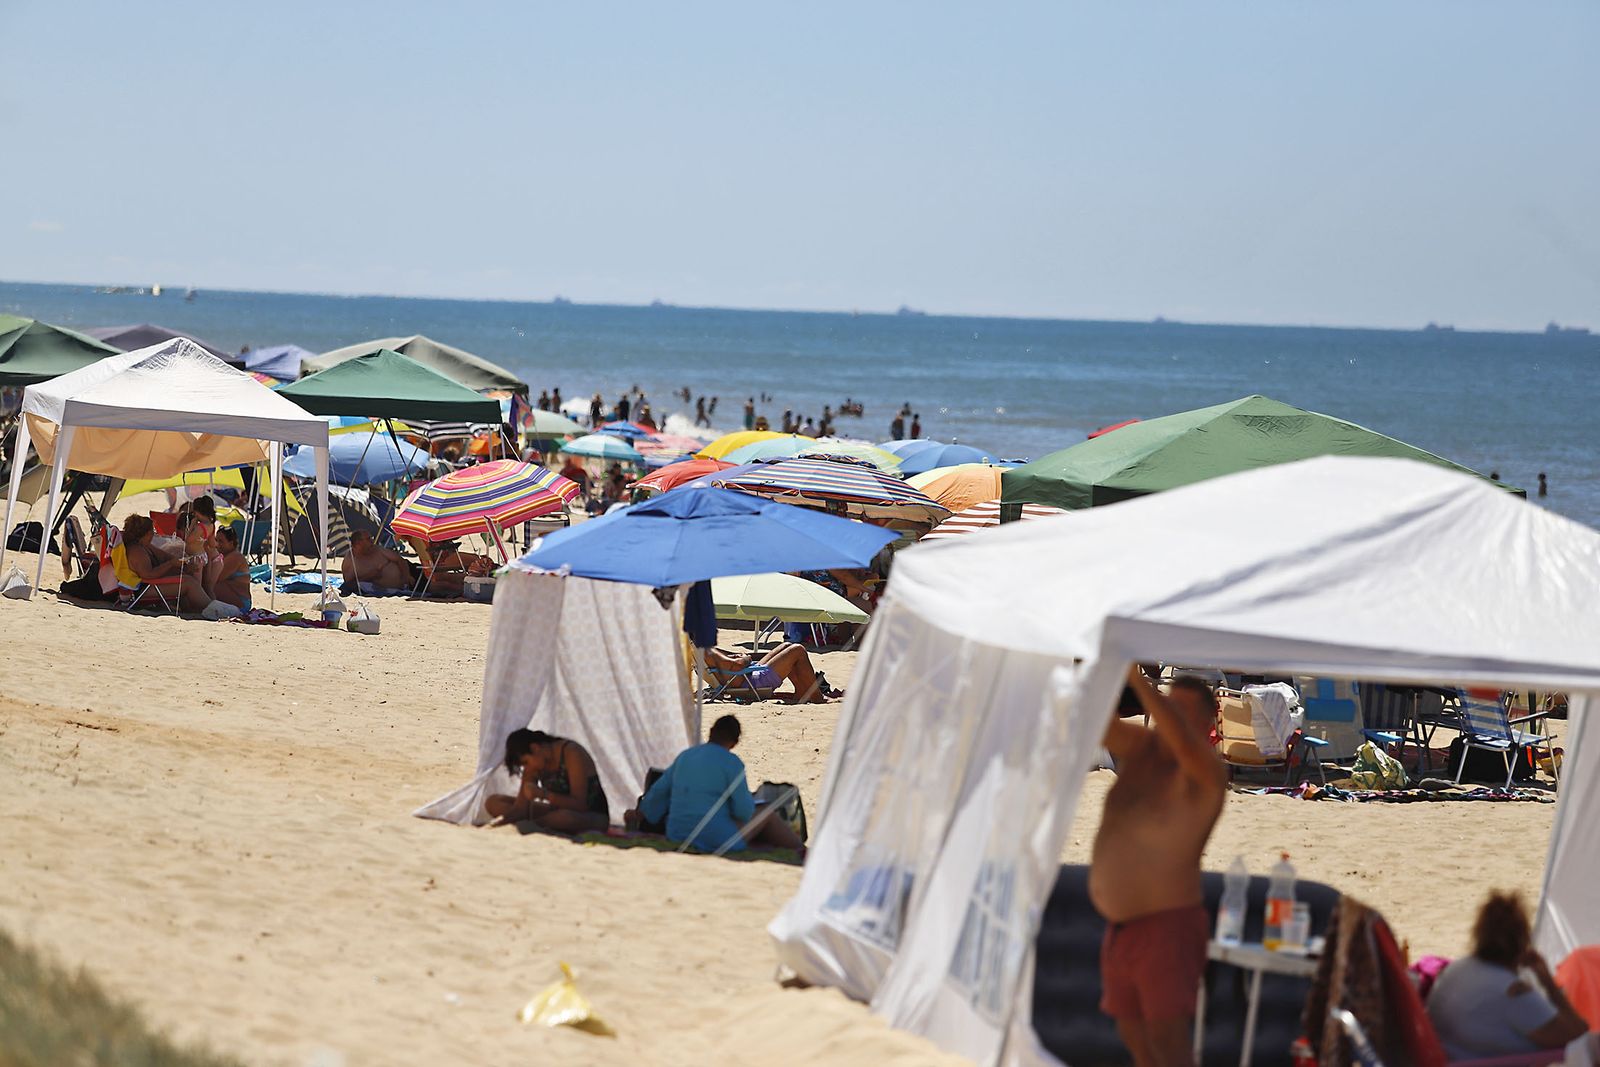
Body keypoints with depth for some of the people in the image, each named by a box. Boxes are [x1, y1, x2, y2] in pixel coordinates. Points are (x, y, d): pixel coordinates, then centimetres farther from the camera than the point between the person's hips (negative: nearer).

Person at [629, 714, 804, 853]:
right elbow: (744, 810, -11)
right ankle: (800, 851, 16)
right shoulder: (731, 763, -10)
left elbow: (659, 790, 22)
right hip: (716, 839, -7)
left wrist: (638, 815, 38)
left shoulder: (685, 756, 11)